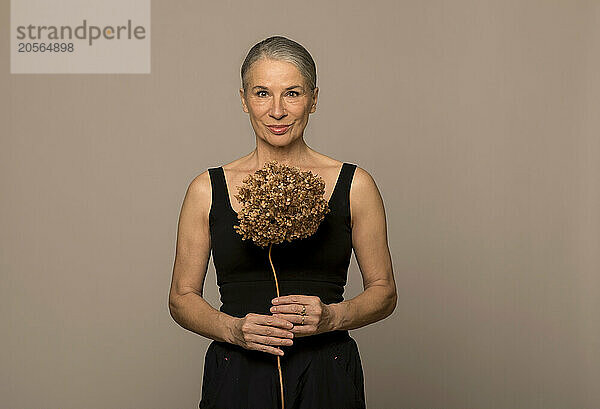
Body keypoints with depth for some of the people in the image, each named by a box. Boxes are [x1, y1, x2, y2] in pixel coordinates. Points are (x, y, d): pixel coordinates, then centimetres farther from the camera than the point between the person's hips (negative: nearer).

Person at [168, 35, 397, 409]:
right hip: (237, 379, 0)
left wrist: (331, 316, -14)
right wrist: (233, 328, -13)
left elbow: (383, 291, 5)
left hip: (327, 379, 0)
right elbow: (182, 297, 5)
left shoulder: (354, 185, -1)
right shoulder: (208, 189, 1)